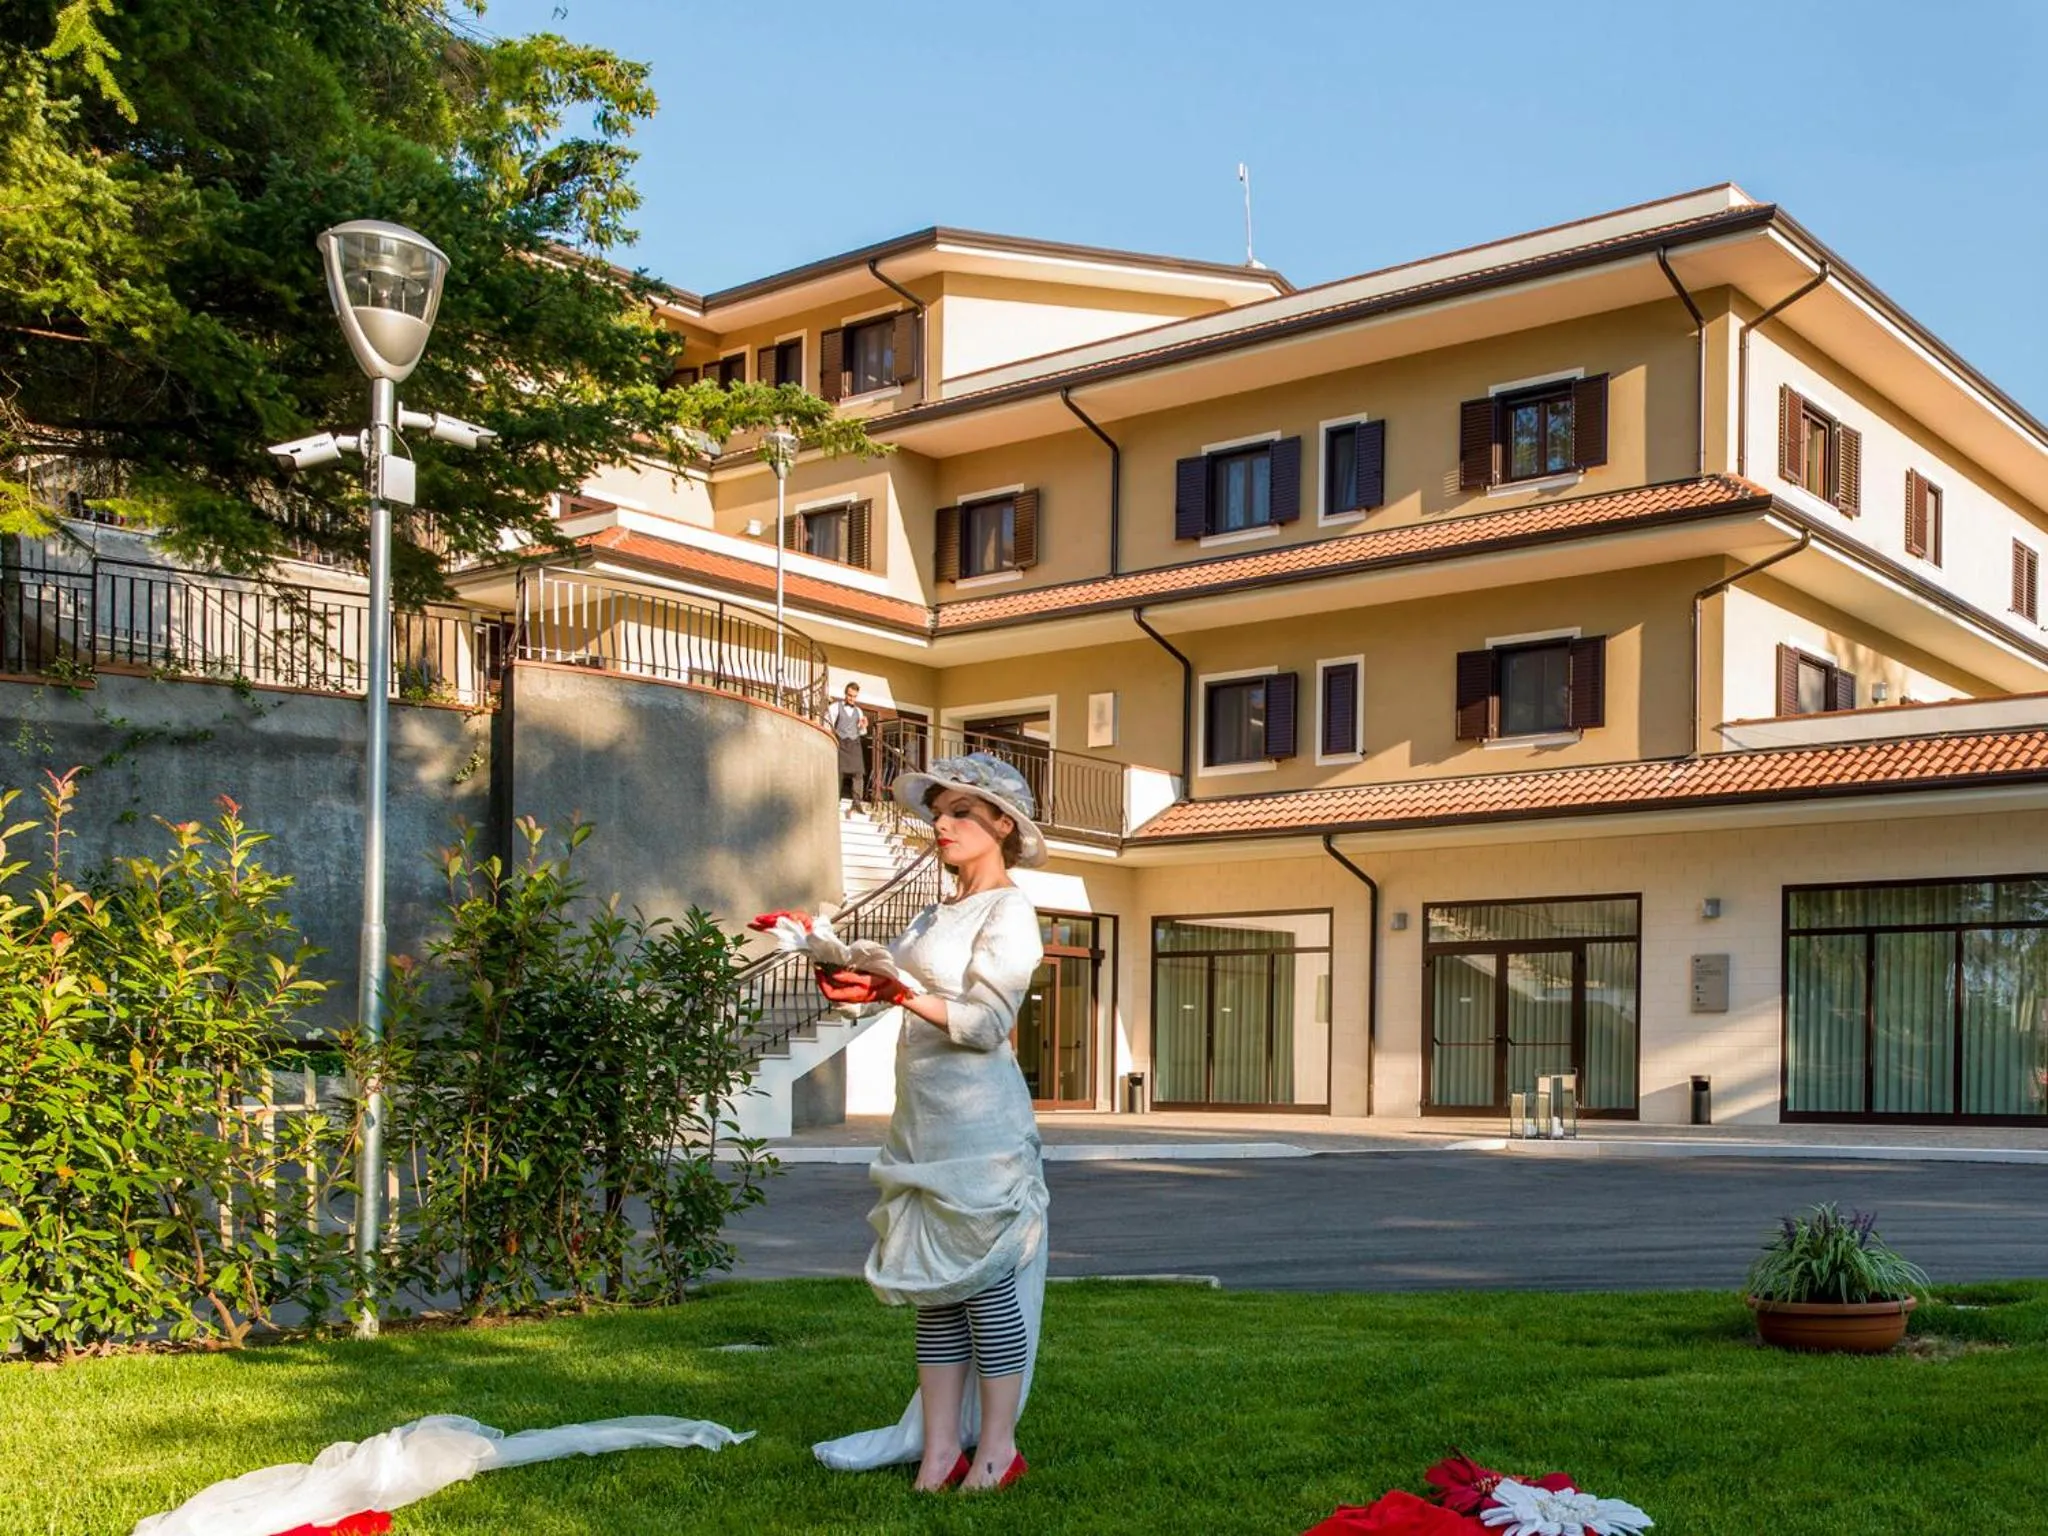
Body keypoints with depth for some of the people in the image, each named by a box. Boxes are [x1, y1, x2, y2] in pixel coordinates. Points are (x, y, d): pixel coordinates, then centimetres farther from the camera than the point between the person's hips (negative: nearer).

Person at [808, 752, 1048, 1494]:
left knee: (983, 1279, -3)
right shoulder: (935, 916, 19)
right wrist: (855, 980, -7)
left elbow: (985, 1020, -15)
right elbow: (902, 987, 12)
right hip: (921, 1119, 8)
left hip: (978, 1120, -8)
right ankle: (939, 1445, 13)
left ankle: (996, 1447, 6)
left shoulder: (1008, 913, -6)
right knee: (932, 1284, 8)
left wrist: (896, 992, -23)